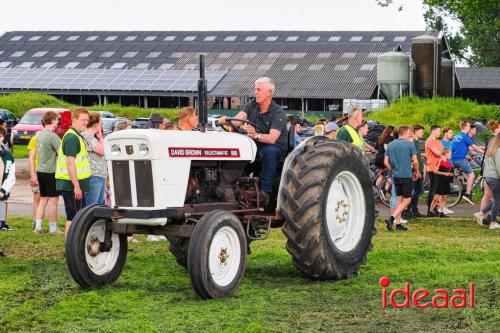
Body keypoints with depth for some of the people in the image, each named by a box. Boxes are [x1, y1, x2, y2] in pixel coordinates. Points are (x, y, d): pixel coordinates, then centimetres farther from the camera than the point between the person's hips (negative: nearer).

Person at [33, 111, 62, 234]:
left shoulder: (39, 135, 9)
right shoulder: (53, 136, -17)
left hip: (40, 171, 8)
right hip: (51, 172, -8)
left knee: (43, 200, 14)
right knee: (53, 200, 0)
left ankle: (37, 226, 11)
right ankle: (53, 228, 5)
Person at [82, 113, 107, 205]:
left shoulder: (92, 137, 18)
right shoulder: (86, 136, -13)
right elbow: (102, 151, -18)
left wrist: (100, 137, 13)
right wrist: (101, 137, -4)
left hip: (101, 176, 10)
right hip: (93, 176, -10)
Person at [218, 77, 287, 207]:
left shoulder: (278, 112, -14)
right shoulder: (251, 106, 4)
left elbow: (272, 138, -28)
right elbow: (237, 120, -14)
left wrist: (256, 135, -48)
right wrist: (227, 120, -37)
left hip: (276, 147, -5)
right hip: (255, 146, 5)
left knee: (269, 151, -39)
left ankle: (266, 191, -39)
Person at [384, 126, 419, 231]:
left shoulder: (391, 145, 8)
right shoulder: (410, 144, -8)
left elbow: (386, 162, 7)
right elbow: (415, 161, -7)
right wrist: (416, 171, 10)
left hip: (395, 176, 6)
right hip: (407, 175, -6)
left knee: (399, 199, 13)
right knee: (406, 200, 1)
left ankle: (398, 224, 11)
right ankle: (392, 218, -15)